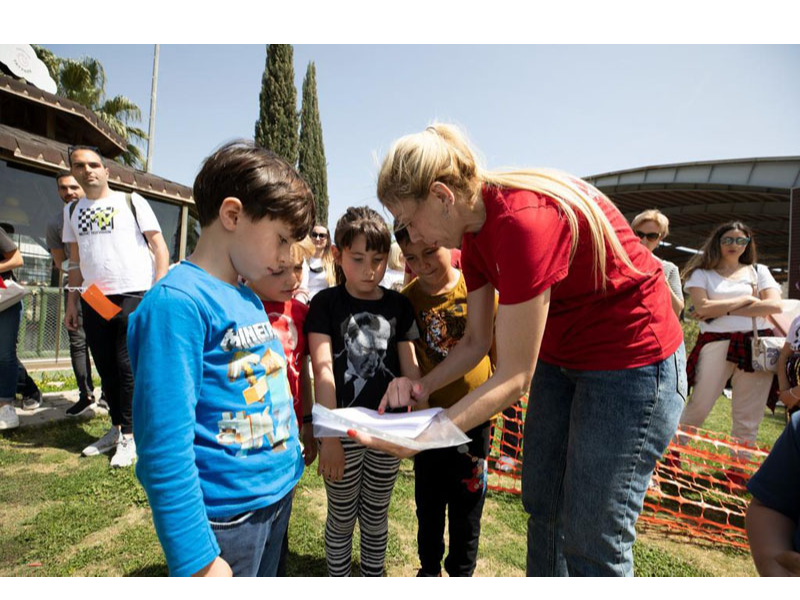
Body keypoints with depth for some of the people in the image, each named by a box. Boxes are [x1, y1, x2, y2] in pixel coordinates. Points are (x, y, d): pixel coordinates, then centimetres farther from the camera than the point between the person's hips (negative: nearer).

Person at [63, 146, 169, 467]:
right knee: (106, 368, 11)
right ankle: (116, 427, 26)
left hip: (133, 295, -5)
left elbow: (160, 248, -4)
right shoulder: (72, 210, 15)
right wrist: (71, 303, 14)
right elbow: (75, 261, 19)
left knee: (128, 366, -3)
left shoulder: (131, 202, 1)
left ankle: (129, 436, 9)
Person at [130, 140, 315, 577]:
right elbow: (164, 442, -23)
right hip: (226, 517, -8)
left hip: (279, 493, 8)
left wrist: (291, 461, 15)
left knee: (269, 570, 26)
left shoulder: (249, 299, 5)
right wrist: (196, 558, -20)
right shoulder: (177, 302, -21)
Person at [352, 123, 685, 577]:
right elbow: (477, 342, 4)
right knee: (542, 505, 16)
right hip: (559, 359, 8)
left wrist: (423, 436, -26)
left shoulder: (522, 220, -31)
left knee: (591, 539, 2)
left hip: (633, 362, -8)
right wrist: (422, 386, -11)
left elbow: (514, 378, -26)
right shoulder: (473, 233, -3)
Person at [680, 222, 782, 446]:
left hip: (756, 347, 3)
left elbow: (774, 305, -3)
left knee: (748, 420, 6)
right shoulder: (702, 273, 7)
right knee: (698, 408, -4)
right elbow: (703, 308, -11)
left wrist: (721, 310, -8)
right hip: (716, 345, -3)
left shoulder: (759, 271, 14)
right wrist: (746, 299, -3)